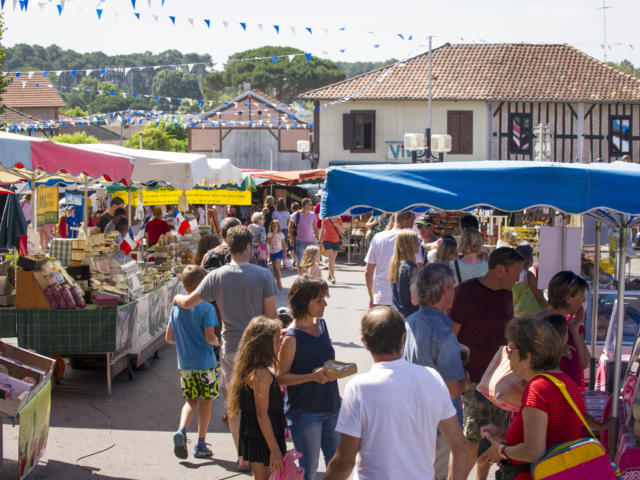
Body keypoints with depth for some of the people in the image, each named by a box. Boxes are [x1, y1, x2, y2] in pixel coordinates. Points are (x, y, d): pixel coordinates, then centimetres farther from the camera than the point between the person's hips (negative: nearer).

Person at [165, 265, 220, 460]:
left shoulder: (176, 307, 4)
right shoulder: (206, 308, -13)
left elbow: (168, 337, 7)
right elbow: (209, 337, -19)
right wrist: (218, 342, 2)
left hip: (184, 364, 5)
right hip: (205, 363, -4)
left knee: (191, 401, 16)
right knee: (205, 402, 8)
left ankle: (181, 430, -11)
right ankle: (201, 446, 13)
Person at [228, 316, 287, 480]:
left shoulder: (252, 371, 8)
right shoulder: (261, 374, -21)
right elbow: (262, 415, -22)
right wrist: (275, 450, -20)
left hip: (252, 439, 10)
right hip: (264, 441, -10)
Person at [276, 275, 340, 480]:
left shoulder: (321, 324, 5)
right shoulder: (292, 337, -17)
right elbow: (280, 377, -15)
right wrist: (313, 377, -25)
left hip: (330, 408, 7)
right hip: (304, 412, -7)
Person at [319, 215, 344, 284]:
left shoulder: (339, 219, 2)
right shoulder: (325, 220, -7)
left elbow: (343, 231, 4)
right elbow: (322, 231, 3)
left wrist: (338, 226, -16)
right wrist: (320, 242, 5)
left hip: (336, 241, 4)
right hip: (327, 241, -3)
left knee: (333, 260, 10)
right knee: (330, 258, -15)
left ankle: (329, 276, 24)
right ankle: (333, 277, -21)